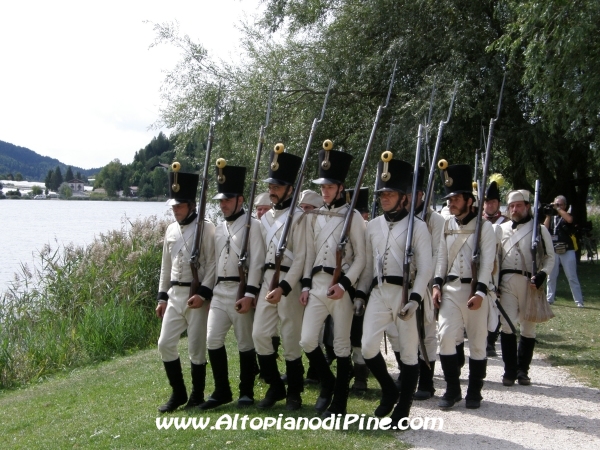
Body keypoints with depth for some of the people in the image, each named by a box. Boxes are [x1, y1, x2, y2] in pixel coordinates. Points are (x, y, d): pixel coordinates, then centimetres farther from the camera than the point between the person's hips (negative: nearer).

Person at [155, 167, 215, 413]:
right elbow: (166, 265, 16)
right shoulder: (171, 230, 12)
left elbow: (212, 264, -11)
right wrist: (162, 296, 13)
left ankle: (197, 396, 14)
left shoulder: (206, 228, -8)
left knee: (196, 347, 0)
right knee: (165, 344, 4)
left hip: (197, 295, -6)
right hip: (174, 294, 6)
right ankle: (178, 393, 17)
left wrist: (203, 293, -19)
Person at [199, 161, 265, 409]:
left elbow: (257, 263, -12)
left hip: (241, 292, -6)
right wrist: (208, 292, 14)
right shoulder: (219, 229, 15)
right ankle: (222, 391, 13)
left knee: (245, 343, 3)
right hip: (219, 291, 6)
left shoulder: (252, 225, -6)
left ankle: (246, 392, 14)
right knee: (213, 340, 2)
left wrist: (250, 295, -19)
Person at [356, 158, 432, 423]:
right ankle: (389, 390, 22)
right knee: (368, 347, -4)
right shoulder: (373, 226, 10)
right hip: (378, 293, 4)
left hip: (405, 293, -4)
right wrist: (360, 294, 12)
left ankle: (402, 411, 12)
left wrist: (415, 299, -19)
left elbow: (425, 267, -9)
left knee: (408, 352, 3)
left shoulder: (418, 227, -4)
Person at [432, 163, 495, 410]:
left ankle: (474, 392, 16)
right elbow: (442, 257, 12)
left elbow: (487, 262, -10)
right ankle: (452, 389, 6)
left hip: (475, 289, -3)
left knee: (477, 341, 5)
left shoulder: (484, 226, -5)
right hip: (450, 288, 4)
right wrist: (437, 284, 2)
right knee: (445, 336, -6)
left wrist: (480, 292, -17)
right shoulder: (447, 225, 9)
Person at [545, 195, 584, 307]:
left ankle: (579, 301, -6)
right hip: (553, 251, 3)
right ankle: (549, 299, 14)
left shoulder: (567, 216, 5)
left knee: (572, 277, -5)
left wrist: (558, 209, -13)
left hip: (567, 251, -3)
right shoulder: (551, 217, 14)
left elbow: (569, 220, -20)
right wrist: (548, 215, -5)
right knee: (551, 277, 6)